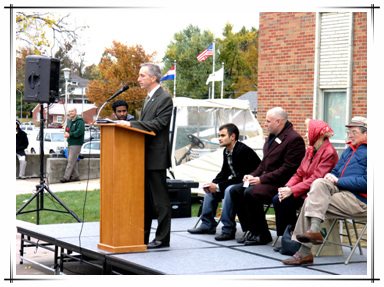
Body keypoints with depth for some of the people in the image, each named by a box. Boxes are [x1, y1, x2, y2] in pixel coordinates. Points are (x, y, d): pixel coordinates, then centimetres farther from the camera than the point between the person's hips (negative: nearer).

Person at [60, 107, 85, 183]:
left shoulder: (79, 121, -9)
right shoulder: (70, 121, 19)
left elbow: (79, 132, -19)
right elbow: (67, 130, 22)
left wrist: (69, 134, -18)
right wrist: (66, 133, -1)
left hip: (76, 144, -9)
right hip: (70, 143, 9)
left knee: (71, 160, -10)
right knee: (74, 161, 10)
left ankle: (66, 177, -12)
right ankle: (75, 176, 15)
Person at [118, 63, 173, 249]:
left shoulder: (164, 99, -10)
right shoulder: (149, 98, 19)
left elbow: (157, 124, -20)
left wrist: (131, 124, -23)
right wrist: (129, 125, 6)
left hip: (156, 157, -10)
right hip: (145, 156, 10)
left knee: (160, 200, -4)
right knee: (144, 198, 13)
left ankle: (162, 239, 1)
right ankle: (142, 237, 20)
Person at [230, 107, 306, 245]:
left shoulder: (294, 139, -14)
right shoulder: (272, 137, 17)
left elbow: (288, 169, -20)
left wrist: (262, 179, -21)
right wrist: (253, 175, 5)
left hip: (281, 184, -10)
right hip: (266, 180, 10)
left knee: (251, 193, -29)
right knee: (235, 190, -3)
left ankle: (262, 235, -15)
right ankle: (250, 230, 2)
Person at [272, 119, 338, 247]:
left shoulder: (329, 153, -14)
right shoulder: (310, 150, 15)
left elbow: (316, 179, -21)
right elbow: (299, 174, 13)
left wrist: (292, 191, -25)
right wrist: (287, 187, -7)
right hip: (304, 190, 8)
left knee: (287, 201, -26)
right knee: (277, 199, -15)